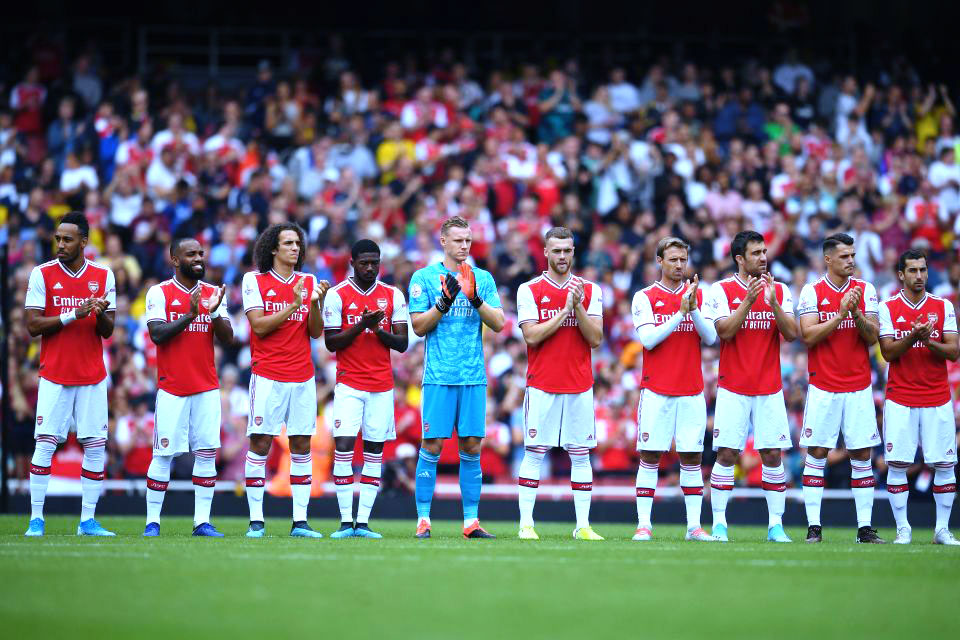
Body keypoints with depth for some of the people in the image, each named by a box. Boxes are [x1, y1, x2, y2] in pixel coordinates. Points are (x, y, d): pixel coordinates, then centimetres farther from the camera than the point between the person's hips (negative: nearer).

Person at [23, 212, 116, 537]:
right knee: (45, 444, -8)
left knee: (96, 448, -1)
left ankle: (88, 520, 5)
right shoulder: (42, 274, 0)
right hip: (54, 375, -2)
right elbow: (33, 326, -6)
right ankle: (36, 519, -2)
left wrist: (101, 315, -16)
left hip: (92, 377, 2)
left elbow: (107, 331, 6)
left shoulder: (103, 276, 5)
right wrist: (73, 315, -16)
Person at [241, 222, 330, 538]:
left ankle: (300, 521, 4)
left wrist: (315, 303, -10)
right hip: (268, 376, -3)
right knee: (260, 443, -6)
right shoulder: (255, 281, 1)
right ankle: (256, 521, -2)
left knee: (302, 445, 2)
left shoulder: (309, 282, 11)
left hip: (302, 376, 3)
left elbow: (316, 332, 7)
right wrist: (293, 306, -15)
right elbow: (259, 326, -8)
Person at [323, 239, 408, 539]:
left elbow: (402, 343, 5)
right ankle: (346, 522, -10)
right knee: (343, 446, -13)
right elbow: (331, 343, -2)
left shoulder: (393, 295, 7)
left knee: (375, 450, 0)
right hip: (349, 383, -2)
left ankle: (363, 522, 1)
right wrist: (361, 326, -15)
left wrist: (378, 329, -13)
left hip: (382, 385, 2)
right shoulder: (337, 295, 1)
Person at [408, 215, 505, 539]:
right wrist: (444, 302, -15)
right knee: (432, 445, -4)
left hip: (473, 377, 3)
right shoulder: (424, 278, 4)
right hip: (438, 376, -3)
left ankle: (471, 521, 6)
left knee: (471, 446, 2)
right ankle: (423, 520, 2)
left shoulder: (483, 279, 11)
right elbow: (419, 326, -2)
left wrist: (476, 299, -12)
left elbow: (498, 323, 3)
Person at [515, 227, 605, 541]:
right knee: (534, 453, -2)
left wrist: (577, 307, -12)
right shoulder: (530, 290, 1)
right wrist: (565, 310, -13)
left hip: (579, 385, 2)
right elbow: (532, 336, -9)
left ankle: (583, 525, 6)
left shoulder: (590, 291, 8)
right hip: (542, 385, -2)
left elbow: (595, 339, 1)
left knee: (580, 455, 3)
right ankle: (526, 523, 1)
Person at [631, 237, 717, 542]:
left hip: (692, 391, 2)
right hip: (656, 390, -2)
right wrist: (680, 313, -14)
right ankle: (643, 525, 0)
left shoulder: (698, 296, 10)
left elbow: (710, 337, 0)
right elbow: (648, 339, -9)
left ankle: (694, 526, 6)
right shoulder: (645, 297, 2)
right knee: (649, 458, -3)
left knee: (692, 458, 3)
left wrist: (693, 309, -14)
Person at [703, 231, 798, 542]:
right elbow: (724, 332, -10)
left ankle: (776, 525, 4)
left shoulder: (780, 290, 8)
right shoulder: (722, 290, 0)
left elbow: (792, 334, -1)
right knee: (727, 454, -5)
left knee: (773, 455, -1)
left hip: (769, 388, 2)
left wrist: (773, 303, -14)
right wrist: (748, 300, -18)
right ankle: (719, 524, 1)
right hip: (733, 388, -2)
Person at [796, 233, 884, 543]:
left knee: (862, 455, 1)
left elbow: (872, 337, 1)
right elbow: (809, 336, -10)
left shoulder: (865, 290, 5)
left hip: (859, 387, 2)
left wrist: (857, 314, -16)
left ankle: (865, 528, 4)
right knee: (816, 454, -2)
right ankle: (814, 527, 1)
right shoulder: (812, 292, -1)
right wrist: (841, 313, -16)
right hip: (823, 387, -2)